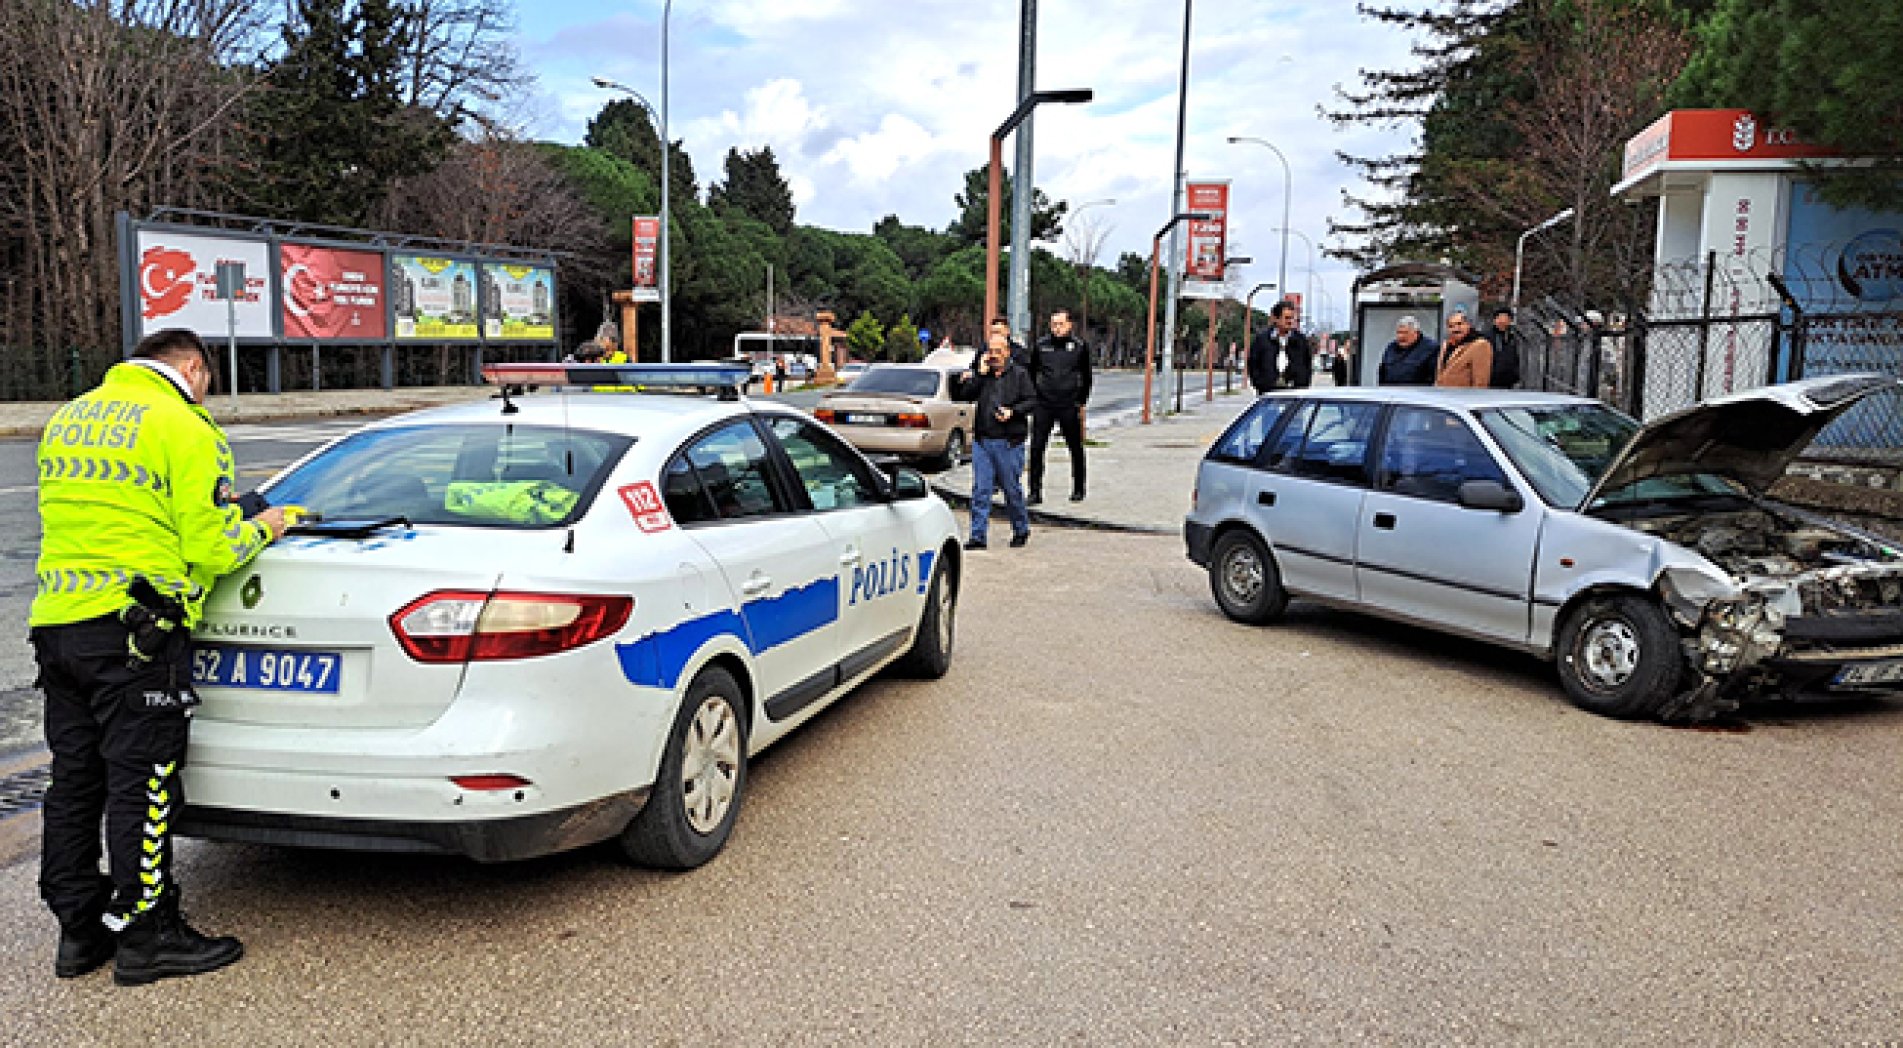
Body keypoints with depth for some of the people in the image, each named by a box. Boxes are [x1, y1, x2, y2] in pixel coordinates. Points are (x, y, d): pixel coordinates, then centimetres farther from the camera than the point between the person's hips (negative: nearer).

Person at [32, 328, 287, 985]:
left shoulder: (67, 419, 16)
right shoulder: (183, 426, -9)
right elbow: (208, 552, -14)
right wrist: (260, 529, 6)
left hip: (56, 624, 8)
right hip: (134, 633, -8)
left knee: (74, 783, 14)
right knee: (142, 787, 0)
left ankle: (80, 930, 25)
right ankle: (145, 937, 8)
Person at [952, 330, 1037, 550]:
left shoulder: (1019, 374, 3)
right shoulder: (981, 374, 12)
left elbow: (1032, 401, 0)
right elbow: (963, 396, 2)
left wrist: (1012, 411, -15)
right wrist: (980, 374, -5)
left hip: (1009, 443, -3)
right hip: (982, 441, 3)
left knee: (1011, 489, 4)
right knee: (980, 489, -1)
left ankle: (1021, 530, 23)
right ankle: (978, 535, 2)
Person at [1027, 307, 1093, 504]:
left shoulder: (1079, 346, 2)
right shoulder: (1040, 345, 5)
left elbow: (1086, 377, 11)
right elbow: (1031, 374, 15)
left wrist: (1081, 402, 7)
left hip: (1069, 407, -1)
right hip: (1043, 406, 1)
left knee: (1076, 449, 8)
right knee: (1036, 448, -4)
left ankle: (1078, 490, 22)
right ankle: (1035, 492, 2)